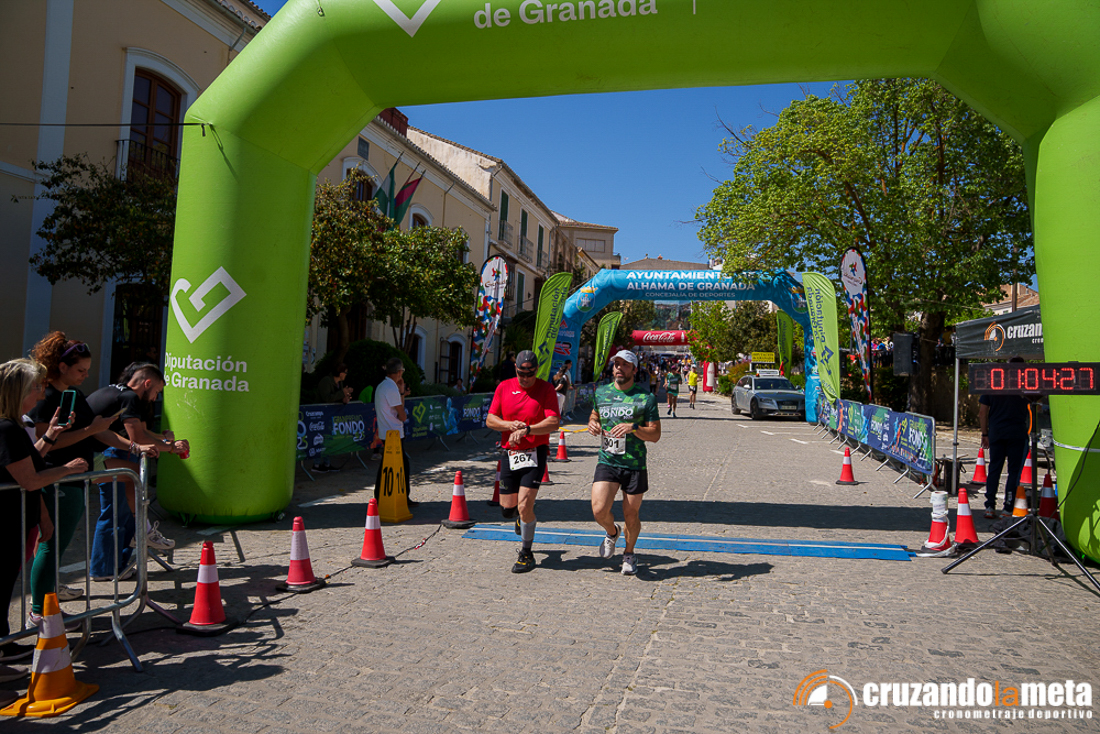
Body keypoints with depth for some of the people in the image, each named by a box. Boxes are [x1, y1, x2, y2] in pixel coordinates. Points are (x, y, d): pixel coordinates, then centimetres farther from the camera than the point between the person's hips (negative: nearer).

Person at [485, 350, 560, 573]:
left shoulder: (546, 389, -4)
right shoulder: (504, 387, 6)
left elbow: (553, 423, -14)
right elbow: (490, 420, 5)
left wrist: (526, 430, -27)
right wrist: (510, 425, -14)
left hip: (534, 454, -4)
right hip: (509, 453, 4)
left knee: (524, 506, -12)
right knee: (507, 510, 7)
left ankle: (526, 554, 9)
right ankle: (525, 515, 45)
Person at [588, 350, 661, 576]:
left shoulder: (646, 398, -4)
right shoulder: (601, 392, 8)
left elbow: (655, 435, -4)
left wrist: (633, 427, -21)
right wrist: (593, 424, 2)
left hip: (635, 465, -2)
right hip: (607, 462, 2)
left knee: (631, 515, 7)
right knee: (599, 510, -13)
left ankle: (629, 553, 35)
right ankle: (611, 532, 23)